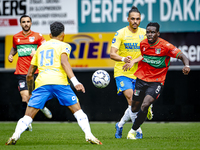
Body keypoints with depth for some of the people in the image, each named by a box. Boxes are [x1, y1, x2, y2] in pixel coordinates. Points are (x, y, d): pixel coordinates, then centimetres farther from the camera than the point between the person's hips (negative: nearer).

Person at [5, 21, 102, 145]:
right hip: (59, 81, -3)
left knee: (28, 115, 5)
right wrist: (75, 82, -17)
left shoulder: (40, 48, 29)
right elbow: (64, 62, -8)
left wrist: (30, 92, 42)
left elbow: (29, 74, 29)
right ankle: (89, 135, -6)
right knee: (77, 110, 6)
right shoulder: (64, 46, 15)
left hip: (41, 83, 3)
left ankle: (16, 135, -17)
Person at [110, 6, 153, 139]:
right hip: (122, 72, -4)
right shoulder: (121, 33, -6)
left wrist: (133, 61, -21)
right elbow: (112, 54, -12)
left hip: (137, 73, 4)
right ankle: (138, 130, -16)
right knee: (131, 100, -19)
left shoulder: (144, 33, 3)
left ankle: (120, 125, 30)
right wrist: (124, 59, -32)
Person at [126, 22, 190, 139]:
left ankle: (133, 131, -7)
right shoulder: (143, 44, -1)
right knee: (134, 108, 7)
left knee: (145, 105, -23)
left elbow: (182, 56, -19)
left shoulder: (165, 46, -14)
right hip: (141, 79, 4)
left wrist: (186, 65, -37)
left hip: (156, 82, -4)